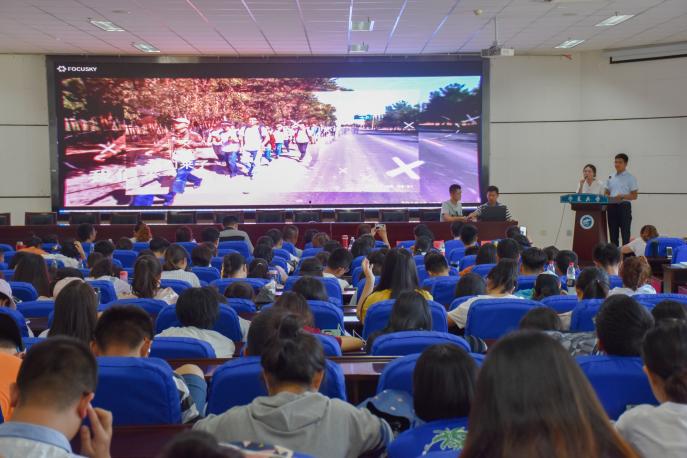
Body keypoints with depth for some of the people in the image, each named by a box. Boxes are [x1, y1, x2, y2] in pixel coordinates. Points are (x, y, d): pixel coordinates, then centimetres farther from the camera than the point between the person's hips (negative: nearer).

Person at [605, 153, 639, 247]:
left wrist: (622, 196, -21)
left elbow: (634, 196, -5)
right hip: (612, 206, 5)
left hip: (624, 206, -5)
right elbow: (607, 193, 17)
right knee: (613, 234, 8)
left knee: (625, 234, -4)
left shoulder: (630, 178, 0)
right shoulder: (611, 178, 14)